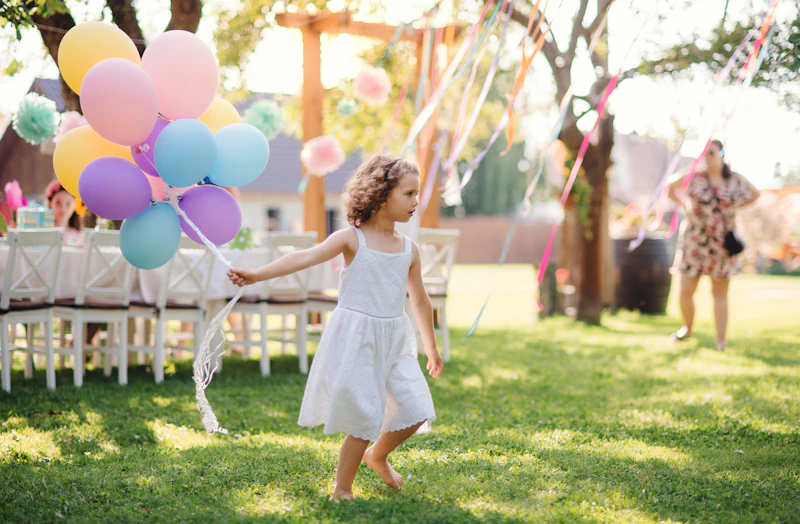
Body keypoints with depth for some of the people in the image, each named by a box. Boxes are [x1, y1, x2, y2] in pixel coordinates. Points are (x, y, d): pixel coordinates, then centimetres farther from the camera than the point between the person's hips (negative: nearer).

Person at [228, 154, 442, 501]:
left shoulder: (409, 249, 8)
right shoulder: (352, 239, -7)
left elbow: (420, 300, 19)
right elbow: (306, 257, -19)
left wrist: (431, 347, 26)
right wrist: (257, 275, -32)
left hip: (395, 341, 5)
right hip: (356, 339, -5)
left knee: (416, 411, -1)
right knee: (365, 418, -7)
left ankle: (376, 455, 28)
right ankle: (341, 489, 10)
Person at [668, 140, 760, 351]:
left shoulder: (735, 180, -1)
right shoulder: (694, 178, -4)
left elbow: (755, 194, 18)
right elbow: (670, 188, 12)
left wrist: (731, 207, 7)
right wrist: (685, 205, 4)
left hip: (722, 244, 0)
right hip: (695, 242, 0)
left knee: (720, 294, 5)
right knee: (686, 292, 1)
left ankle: (721, 341, 8)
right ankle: (687, 328, 28)